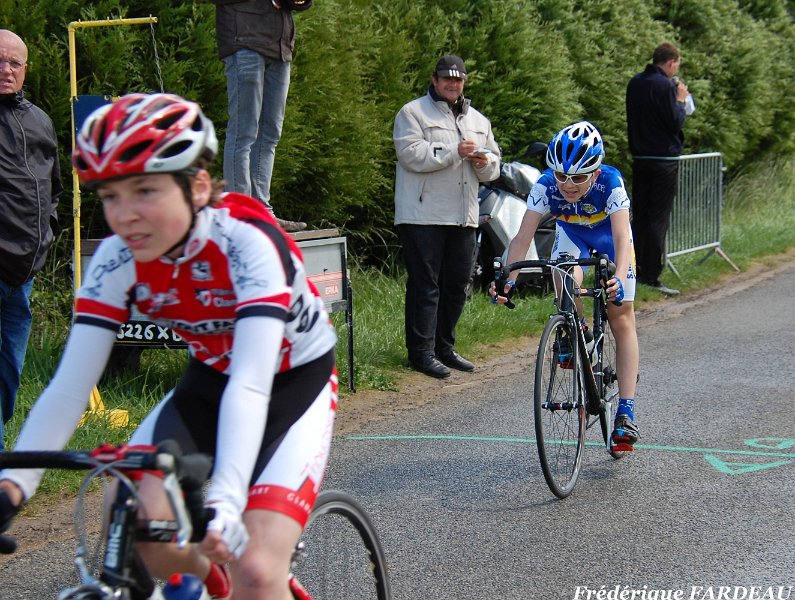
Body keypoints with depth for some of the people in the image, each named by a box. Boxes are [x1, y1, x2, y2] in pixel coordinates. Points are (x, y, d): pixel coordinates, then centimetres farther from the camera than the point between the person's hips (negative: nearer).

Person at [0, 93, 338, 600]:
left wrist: (225, 500, -54)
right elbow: (69, 387, -20)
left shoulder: (246, 242, -31)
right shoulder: (119, 260, -17)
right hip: (208, 383, 5)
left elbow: (251, 386, -41)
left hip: (295, 385, -5)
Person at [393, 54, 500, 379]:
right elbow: (412, 154, -16)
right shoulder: (413, 113, -1)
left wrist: (485, 162, -3)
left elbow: (494, 166, 22)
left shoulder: (478, 120, 20)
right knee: (425, 285, -5)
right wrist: (455, 152, -19)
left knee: (457, 284, 10)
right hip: (423, 215, -7)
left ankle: (445, 347, 22)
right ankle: (421, 351, -1)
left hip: (463, 217, 7)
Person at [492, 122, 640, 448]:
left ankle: (625, 411, -9)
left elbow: (622, 238, -46)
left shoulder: (610, 183, -37)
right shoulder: (546, 185, -32)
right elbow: (523, 237, -35)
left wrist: (620, 278, -64)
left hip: (608, 235, -1)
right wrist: (509, 280, -49)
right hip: (571, 234, 1)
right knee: (566, 284, -33)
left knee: (622, 320, -10)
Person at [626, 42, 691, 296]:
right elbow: (676, 123, -16)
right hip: (664, 160, -7)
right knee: (659, 218, -4)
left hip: (640, 158, 7)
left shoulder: (634, 83, 9)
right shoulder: (666, 86, -15)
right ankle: (651, 277, -5)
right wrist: (680, 100, 0)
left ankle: (633, 272, 14)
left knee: (639, 216, 12)